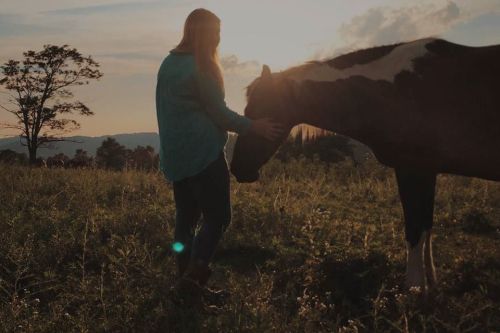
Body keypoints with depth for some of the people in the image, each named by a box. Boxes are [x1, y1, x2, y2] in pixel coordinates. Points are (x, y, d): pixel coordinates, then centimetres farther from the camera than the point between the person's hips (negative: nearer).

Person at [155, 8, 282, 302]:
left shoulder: (169, 63, 12)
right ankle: (194, 275, -14)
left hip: (175, 155, 8)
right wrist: (255, 127, -1)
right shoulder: (201, 67, -13)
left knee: (186, 217, 12)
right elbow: (219, 114, -10)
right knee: (218, 216, -3)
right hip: (203, 154, -8)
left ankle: (187, 278, 14)